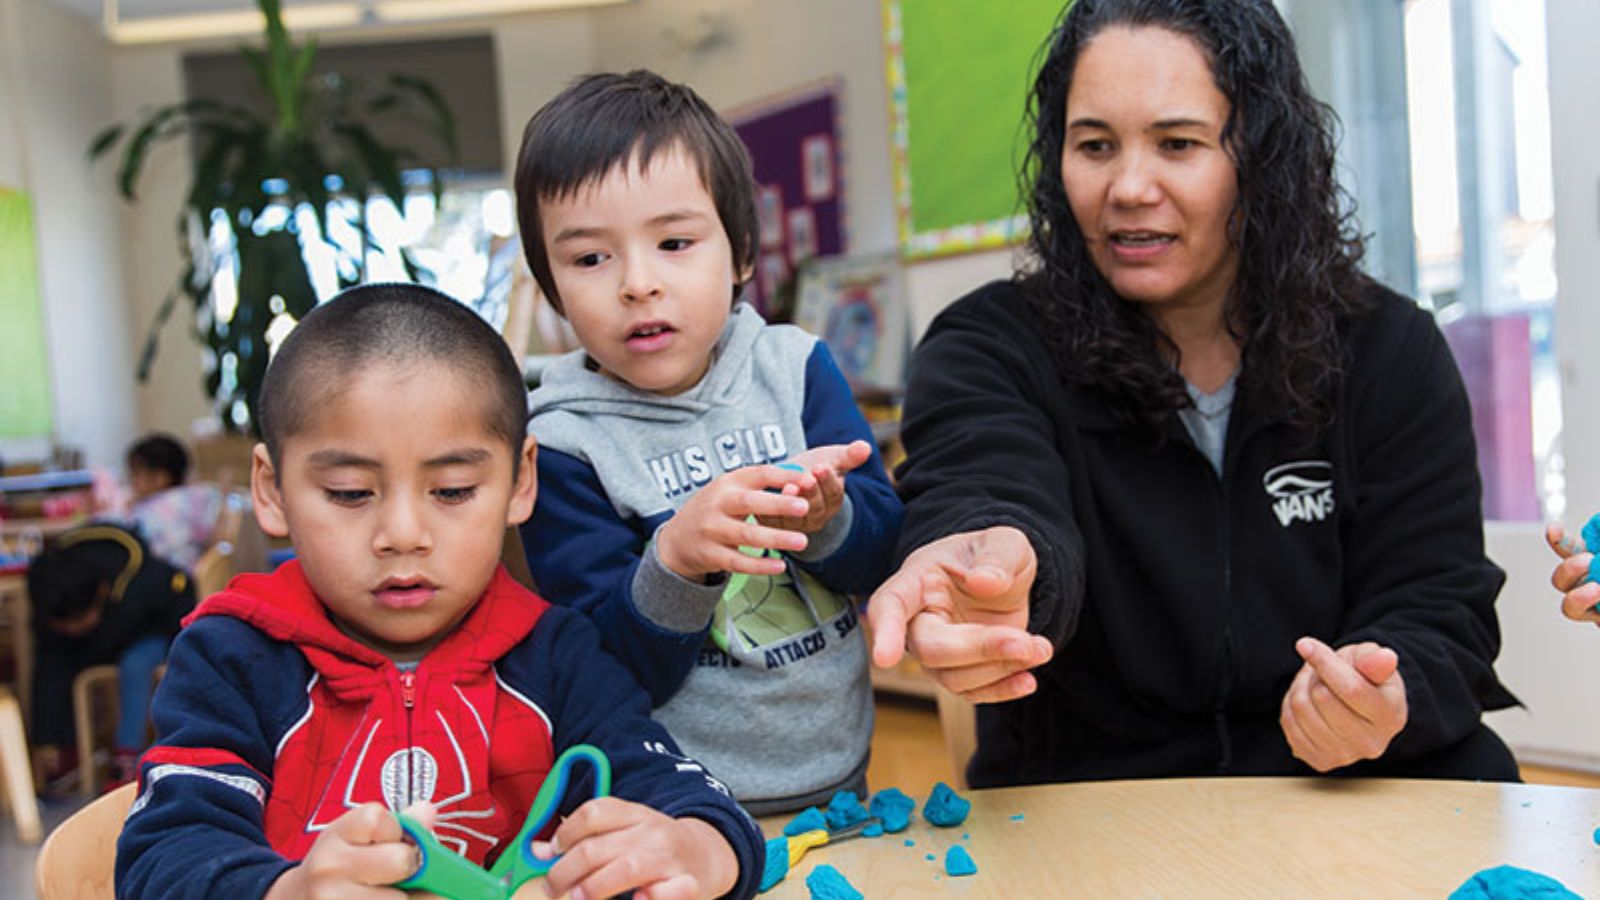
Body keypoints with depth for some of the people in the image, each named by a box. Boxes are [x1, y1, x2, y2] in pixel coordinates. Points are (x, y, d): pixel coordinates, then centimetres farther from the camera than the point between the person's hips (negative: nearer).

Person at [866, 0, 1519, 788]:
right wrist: (989, 562, -49)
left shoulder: (1391, 353, 3)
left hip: (1351, 800, 2)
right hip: (1084, 810, -1)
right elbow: (980, 488, -25)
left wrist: (1388, 698, -22)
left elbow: (1440, 602, 1)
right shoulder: (985, 352, -4)